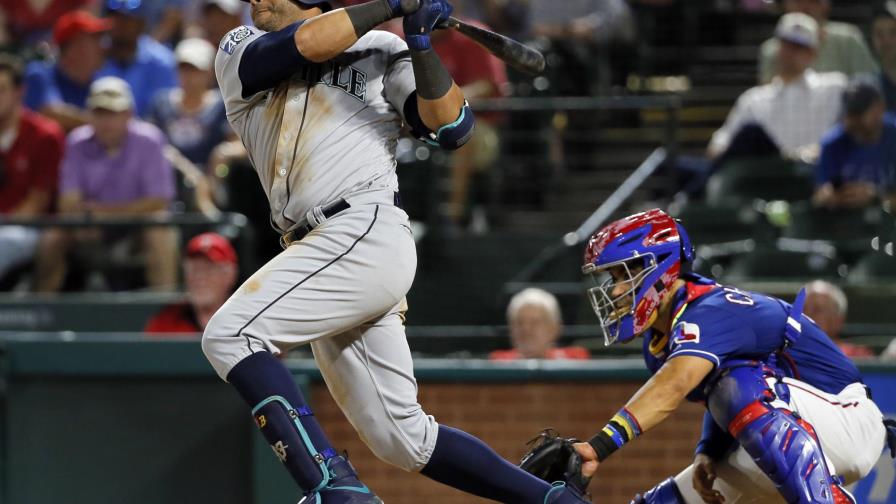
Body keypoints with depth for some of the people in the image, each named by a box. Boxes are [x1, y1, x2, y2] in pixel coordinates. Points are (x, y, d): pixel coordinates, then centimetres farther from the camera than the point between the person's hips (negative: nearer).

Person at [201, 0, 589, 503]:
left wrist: (420, 41, -11)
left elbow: (453, 127, -4)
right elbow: (307, 43, -5)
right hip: (325, 249, 6)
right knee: (402, 437, 5)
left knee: (229, 334, -23)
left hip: (368, 234, -6)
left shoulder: (380, 51, 9)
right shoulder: (240, 52, 17)